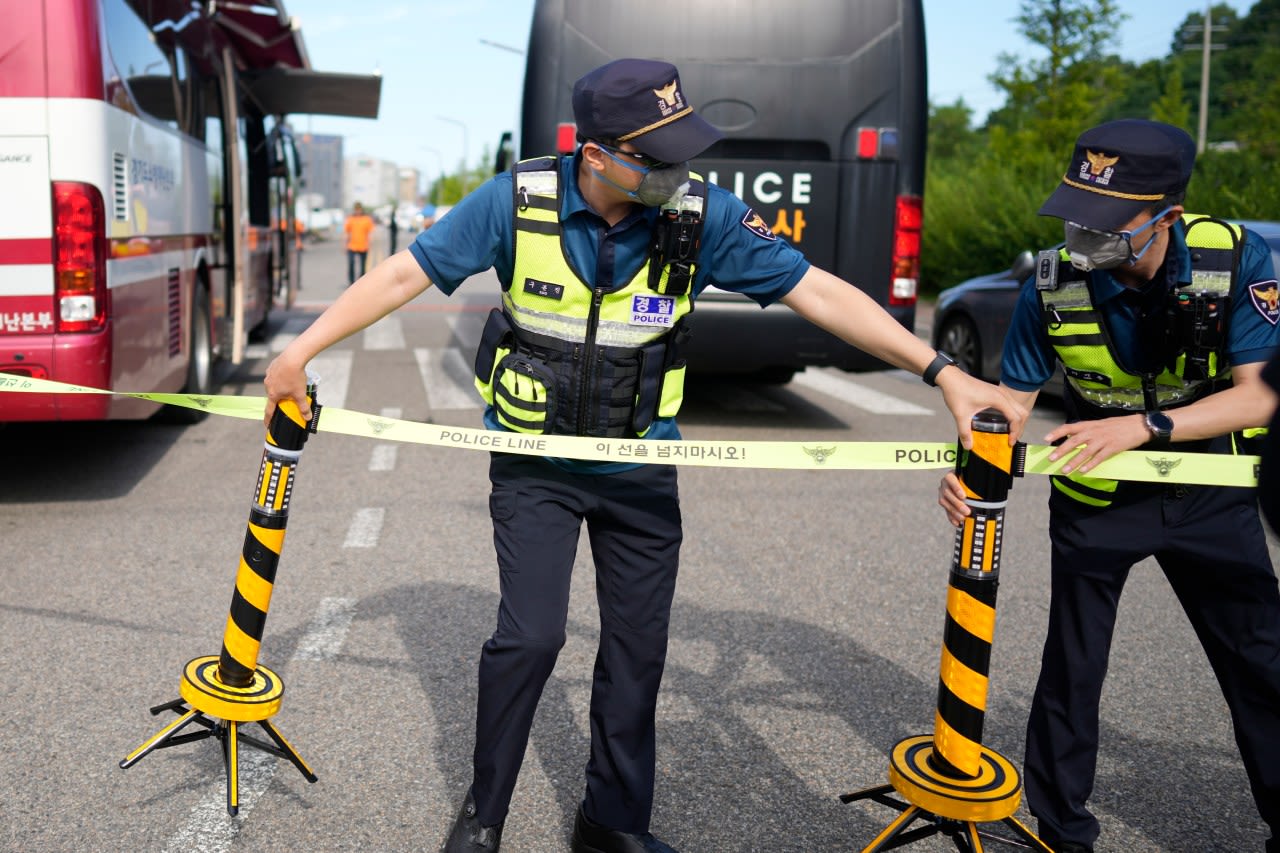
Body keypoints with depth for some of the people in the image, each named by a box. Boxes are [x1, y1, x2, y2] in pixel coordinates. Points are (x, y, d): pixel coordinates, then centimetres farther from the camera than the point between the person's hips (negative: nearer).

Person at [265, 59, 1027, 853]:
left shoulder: (702, 213, -15)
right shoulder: (518, 200, -17)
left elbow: (817, 291, -13)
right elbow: (405, 274, -8)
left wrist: (942, 372, -16)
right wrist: (302, 349, -9)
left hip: (641, 468, 2)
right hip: (535, 464, -2)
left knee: (640, 645, 8)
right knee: (531, 636, -9)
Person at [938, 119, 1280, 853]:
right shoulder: (1054, 285, -19)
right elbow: (1011, 403, -11)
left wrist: (1142, 426, -34)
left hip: (1210, 495, 0)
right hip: (1097, 499, 0)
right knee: (1072, 669, 7)